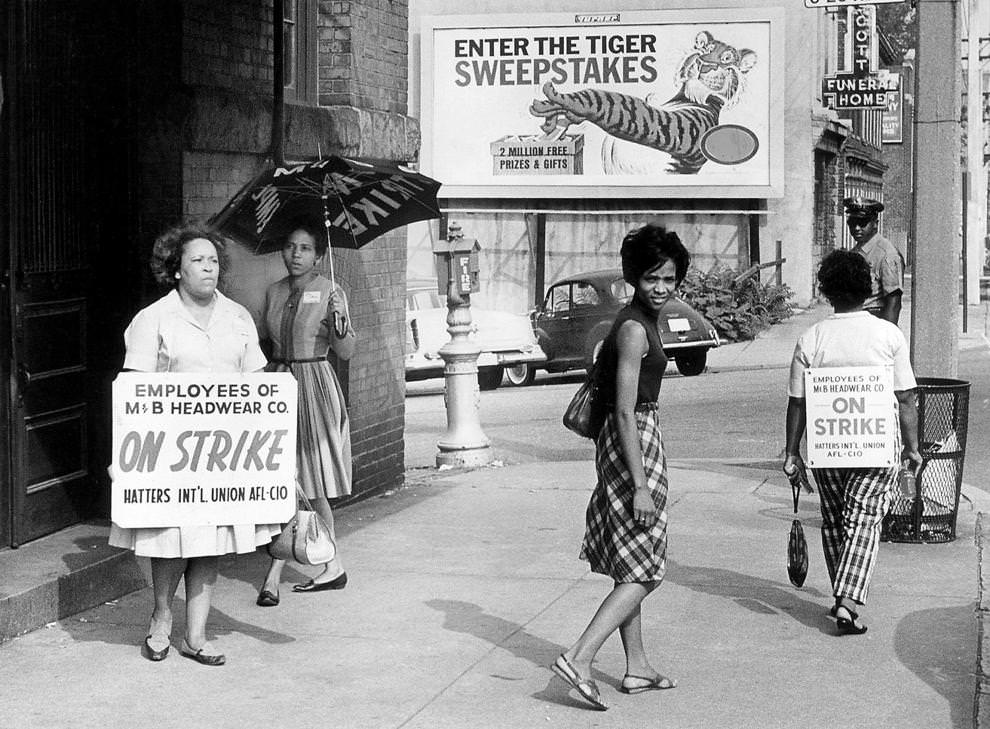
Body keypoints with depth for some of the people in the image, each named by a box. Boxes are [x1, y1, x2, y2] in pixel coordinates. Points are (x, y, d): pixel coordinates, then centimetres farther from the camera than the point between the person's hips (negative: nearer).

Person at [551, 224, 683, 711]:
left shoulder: (642, 321, 13)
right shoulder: (634, 329, -17)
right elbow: (625, 411, -21)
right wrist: (640, 485, -23)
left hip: (635, 439, 10)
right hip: (633, 444, -10)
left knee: (631, 568, 15)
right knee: (643, 571, -7)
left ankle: (637, 669, 23)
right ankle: (578, 659, -14)